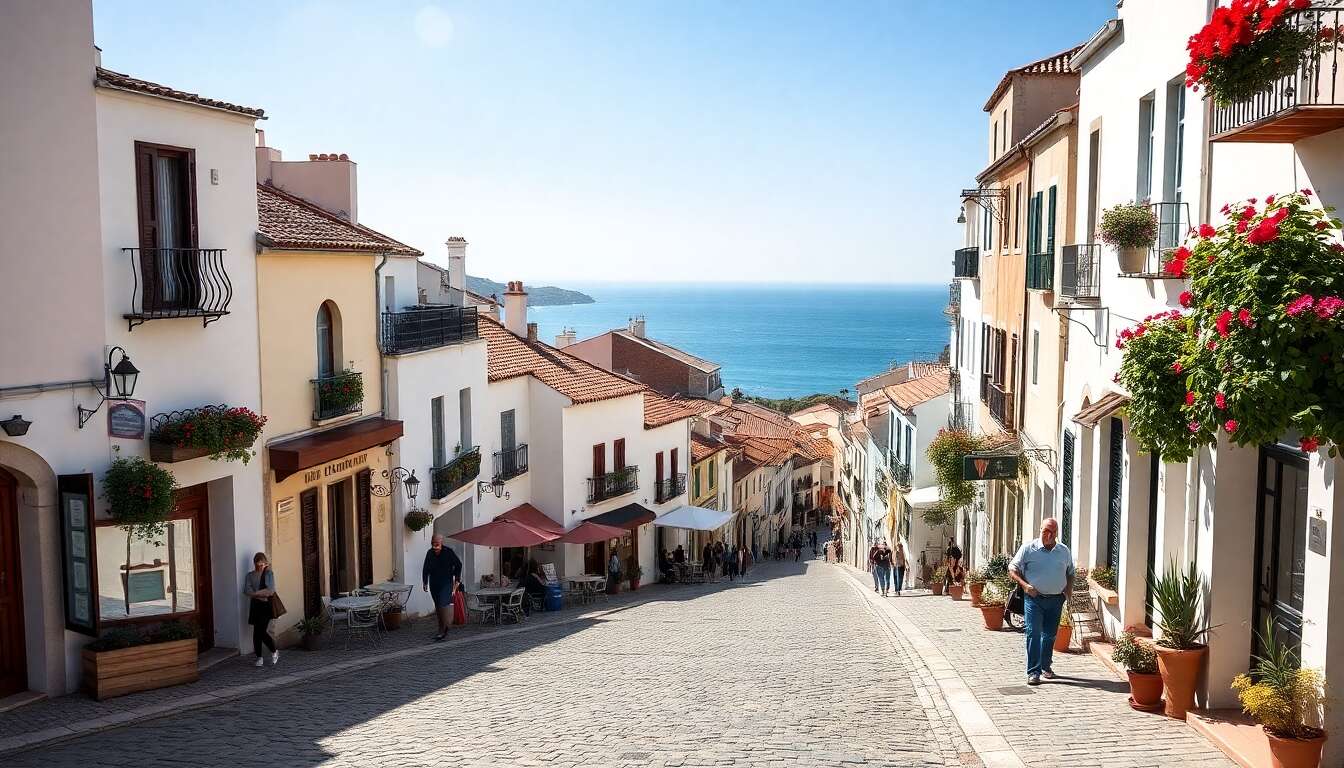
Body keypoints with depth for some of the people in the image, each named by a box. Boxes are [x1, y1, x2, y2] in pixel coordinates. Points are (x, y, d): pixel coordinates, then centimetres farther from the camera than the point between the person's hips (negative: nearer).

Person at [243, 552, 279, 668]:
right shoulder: (250, 575, 12)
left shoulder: (269, 574, 4)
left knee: (261, 631, -12)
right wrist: (261, 595, -13)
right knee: (257, 632, 1)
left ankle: (274, 652, 10)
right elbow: (246, 590, -3)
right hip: (255, 605, 4)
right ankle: (259, 658, 11)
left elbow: (271, 590, -9)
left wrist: (255, 593, -10)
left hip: (266, 606, -4)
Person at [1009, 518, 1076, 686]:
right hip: (1034, 598, -3)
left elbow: (1070, 573, 21)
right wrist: (1024, 584, -16)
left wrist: (1067, 590, 5)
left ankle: (1046, 666, 28)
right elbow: (1012, 568, -2)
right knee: (1033, 633, -10)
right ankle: (1033, 672, -8)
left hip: (1056, 600, 4)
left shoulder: (1064, 551, 8)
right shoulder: (1029, 548, -4)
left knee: (1050, 635, 12)